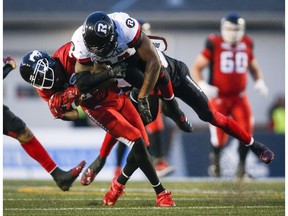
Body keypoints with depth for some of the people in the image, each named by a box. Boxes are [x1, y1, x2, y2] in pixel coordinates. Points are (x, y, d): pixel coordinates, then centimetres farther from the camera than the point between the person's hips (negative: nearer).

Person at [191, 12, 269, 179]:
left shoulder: (246, 45, 4)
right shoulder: (214, 45, -8)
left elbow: (254, 68, 20)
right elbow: (196, 67, -4)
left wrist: (260, 81, 1)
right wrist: (202, 85, -20)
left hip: (239, 97, 3)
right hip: (218, 98, -3)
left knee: (246, 130, -13)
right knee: (219, 138, -6)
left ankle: (242, 167, 6)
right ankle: (215, 160, 29)